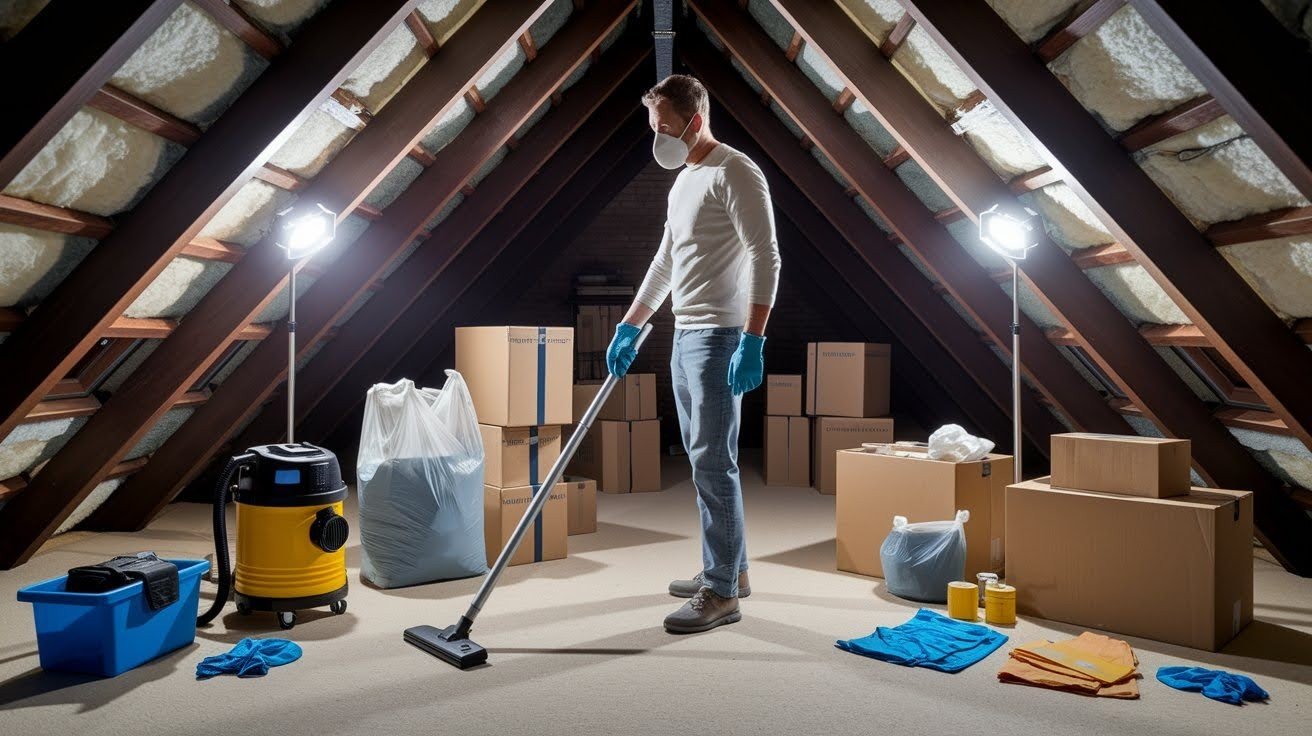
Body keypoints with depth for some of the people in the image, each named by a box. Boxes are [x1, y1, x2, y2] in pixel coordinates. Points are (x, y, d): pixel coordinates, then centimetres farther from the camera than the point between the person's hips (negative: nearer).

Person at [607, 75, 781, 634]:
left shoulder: (734, 173, -10)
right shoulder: (683, 182, 20)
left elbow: (766, 258, -18)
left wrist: (753, 341, -25)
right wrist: (629, 327, 27)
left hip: (719, 338, -10)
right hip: (685, 337, 10)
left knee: (712, 463, -7)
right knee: (704, 461, 13)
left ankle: (721, 593, 2)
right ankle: (729, 570, 25)